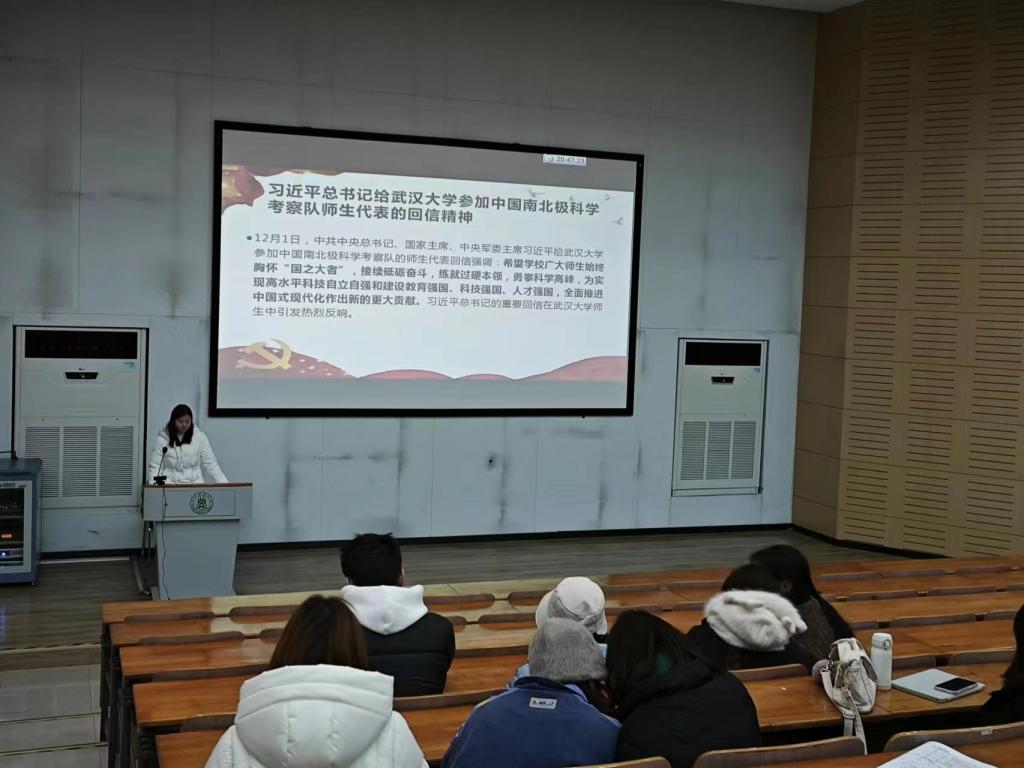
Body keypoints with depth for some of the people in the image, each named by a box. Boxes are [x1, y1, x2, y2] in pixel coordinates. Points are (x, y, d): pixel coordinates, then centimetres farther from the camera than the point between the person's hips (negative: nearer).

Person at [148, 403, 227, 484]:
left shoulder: (200, 437, 7)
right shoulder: (163, 439, 4)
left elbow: (210, 464, 7)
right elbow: (155, 467, 5)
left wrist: (225, 485, -4)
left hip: (194, 482, 0)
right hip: (171, 485, 0)